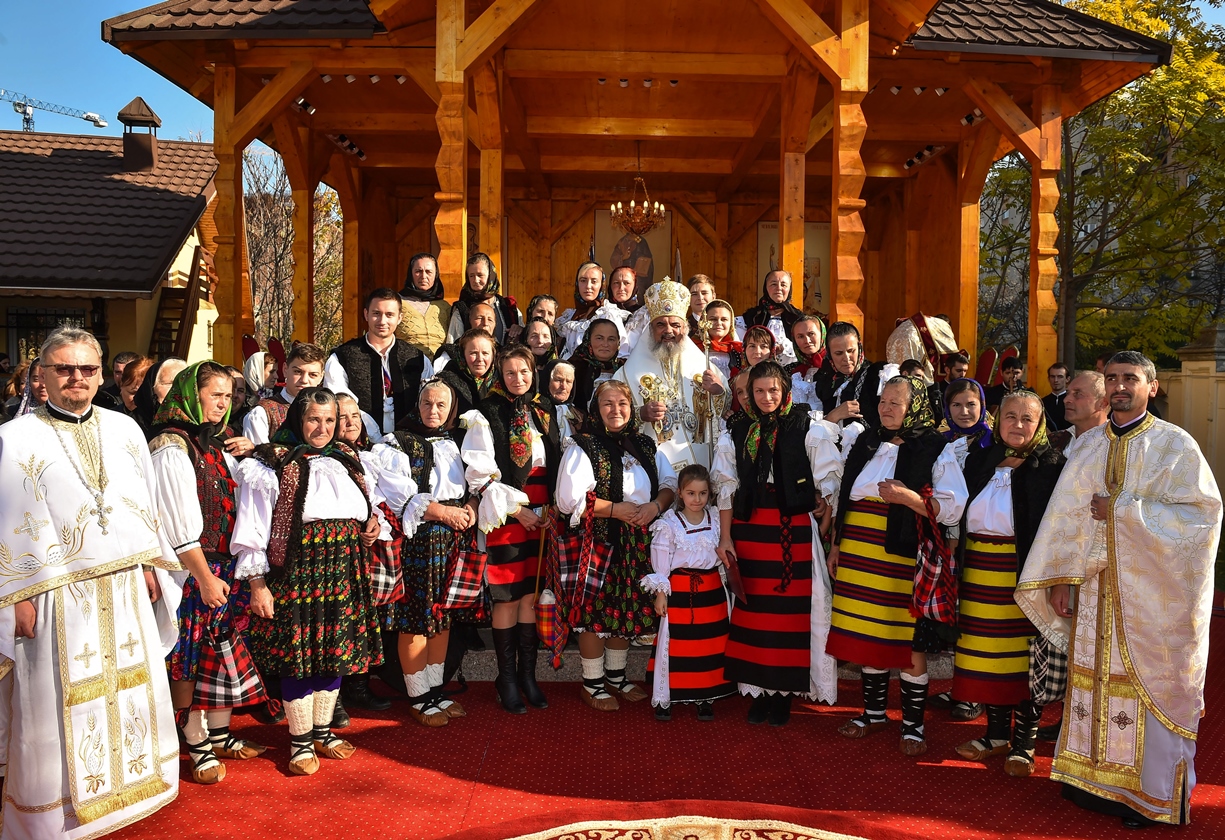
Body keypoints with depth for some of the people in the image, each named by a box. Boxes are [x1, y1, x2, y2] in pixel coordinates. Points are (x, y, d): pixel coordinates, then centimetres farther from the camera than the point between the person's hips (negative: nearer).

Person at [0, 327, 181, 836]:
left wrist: (150, 566, 9)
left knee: (132, 690, 13)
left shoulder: (125, 430, 8)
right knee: (61, 705, 5)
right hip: (59, 597, -4)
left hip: (126, 589, 4)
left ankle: (127, 787, 30)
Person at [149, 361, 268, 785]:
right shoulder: (172, 448, -12)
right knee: (189, 658, 3)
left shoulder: (217, 444, 13)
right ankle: (197, 745, 13)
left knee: (223, 653, 12)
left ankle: (220, 735, 23)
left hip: (226, 566, 7)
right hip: (192, 570, -7)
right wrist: (206, 577, -16)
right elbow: (180, 523, -16)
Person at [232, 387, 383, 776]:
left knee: (335, 653, 11)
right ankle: (300, 741, 18)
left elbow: (362, 508, 26)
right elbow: (252, 530, -7)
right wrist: (257, 584, -12)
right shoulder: (273, 465, -5)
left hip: (343, 573, 6)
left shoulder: (346, 460, 14)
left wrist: (372, 521, 3)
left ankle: (322, 730, 29)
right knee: (298, 656, 1)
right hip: (296, 575, -5)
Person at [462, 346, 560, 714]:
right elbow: (480, 474, -9)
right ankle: (507, 679, 12)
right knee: (508, 596, -1)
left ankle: (527, 674, 17)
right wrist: (517, 510, -12)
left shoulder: (544, 411, 13)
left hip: (542, 515, 4)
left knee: (532, 593, 6)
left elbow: (557, 464, 16)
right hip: (506, 515, -4)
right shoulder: (486, 416, -2)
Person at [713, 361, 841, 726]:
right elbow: (727, 487, 9)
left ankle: (783, 693, 12)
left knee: (790, 608, 0)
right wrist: (725, 536, 4)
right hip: (749, 527, 2)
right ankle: (758, 690, 16)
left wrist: (827, 523, -11)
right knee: (752, 608, 3)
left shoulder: (807, 426, 1)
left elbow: (828, 479, -1)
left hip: (794, 528, -2)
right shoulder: (737, 432, 10)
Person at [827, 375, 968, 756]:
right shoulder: (866, 443, 14)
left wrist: (907, 497, -21)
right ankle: (874, 713, 26)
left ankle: (913, 724, 14)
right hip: (859, 555, 5)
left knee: (910, 642, -1)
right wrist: (836, 545, 14)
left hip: (903, 557, -5)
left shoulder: (936, 450, -2)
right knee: (867, 635, 11)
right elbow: (845, 498, 18)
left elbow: (953, 509, -9)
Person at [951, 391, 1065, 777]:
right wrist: (960, 565, 7)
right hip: (980, 572, 4)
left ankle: (1024, 741, 15)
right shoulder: (979, 460, 11)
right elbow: (962, 515, 15)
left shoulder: (1050, 464, -2)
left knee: (1025, 656, 1)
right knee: (987, 654, 10)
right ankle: (997, 733, 24)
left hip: (1022, 572, -4)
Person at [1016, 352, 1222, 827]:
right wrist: (1060, 578, 1)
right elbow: (1066, 514, 7)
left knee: (1149, 684, 1)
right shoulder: (1088, 445, 10)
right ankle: (1095, 778, 19)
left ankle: (1149, 792, 15)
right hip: (1095, 588, 4)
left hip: (1151, 592, -4)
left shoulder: (1175, 445, -2)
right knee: (1094, 677, 7)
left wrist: (1121, 511, -15)